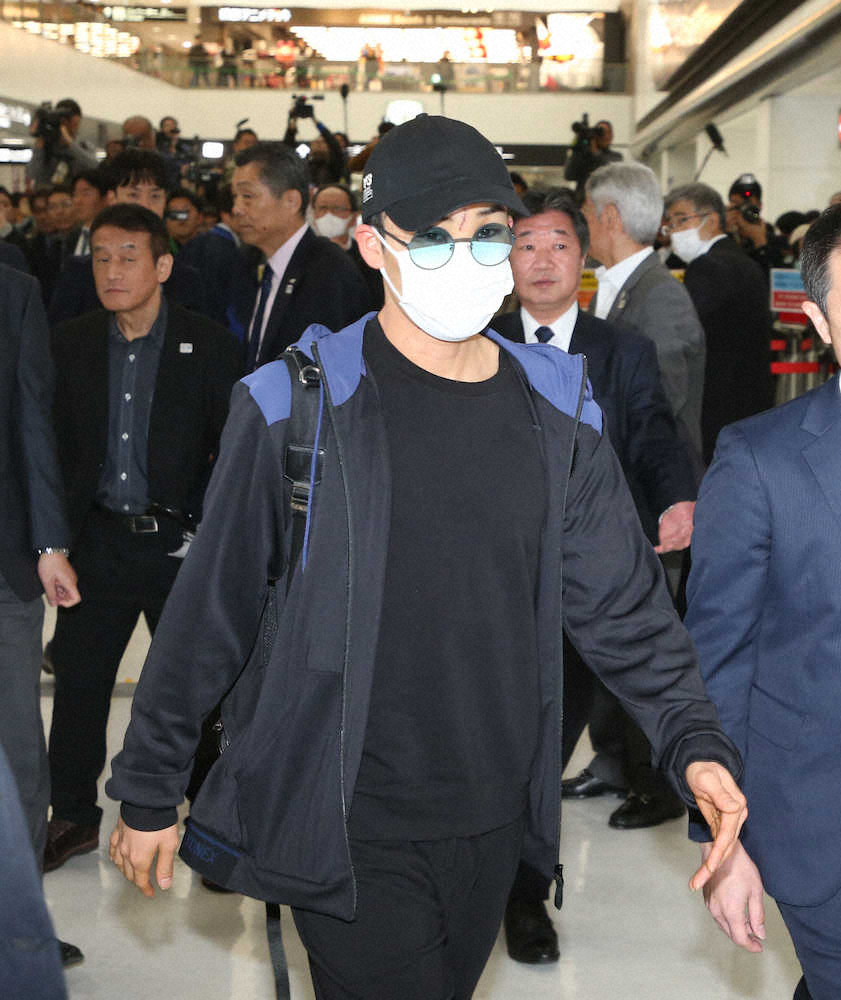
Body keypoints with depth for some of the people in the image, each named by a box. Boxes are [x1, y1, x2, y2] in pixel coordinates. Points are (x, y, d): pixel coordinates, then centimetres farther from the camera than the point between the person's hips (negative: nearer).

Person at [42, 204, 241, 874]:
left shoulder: (210, 347, -6)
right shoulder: (71, 345, 3)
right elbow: (57, 443, 5)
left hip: (181, 542, -3)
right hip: (100, 541, 3)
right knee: (78, 680, 9)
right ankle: (74, 816, 26)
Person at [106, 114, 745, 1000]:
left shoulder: (555, 411, 1)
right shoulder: (299, 405, -11)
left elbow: (622, 601, 5)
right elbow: (210, 610, -5)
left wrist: (695, 742, -9)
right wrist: (148, 791, -1)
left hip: (494, 820, 5)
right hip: (350, 831, -4)